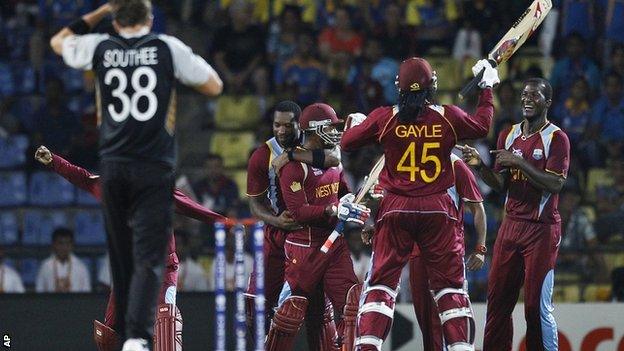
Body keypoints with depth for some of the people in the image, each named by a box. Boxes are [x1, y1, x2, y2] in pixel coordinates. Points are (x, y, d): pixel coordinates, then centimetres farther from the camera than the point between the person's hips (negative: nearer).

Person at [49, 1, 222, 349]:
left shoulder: (100, 48, 5)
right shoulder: (169, 48, 0)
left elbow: (58, 41, 26)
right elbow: (215, 86, 8)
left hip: (113, 167, 3)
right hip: (155, 170, -3)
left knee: (122, 255, 13)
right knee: (149, 258, -9)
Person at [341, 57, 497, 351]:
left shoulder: (383, 118, -5)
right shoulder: (448, 117, -3)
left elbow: (347, 142, 8)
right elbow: (482, 127, 17)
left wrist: (353, 122, 30)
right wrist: (487, 89, 31)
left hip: (395, 209, 0)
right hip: (438, 209, 0)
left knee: (381, 282, 3)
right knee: (450, 284, 8)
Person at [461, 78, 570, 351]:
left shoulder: (556, 138, -4)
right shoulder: (509, 135, 14)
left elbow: (555, 184, -15)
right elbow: (501, 185, 13)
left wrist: (519, 162, -19)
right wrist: (480, 166, -4)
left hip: (542, 228, -6)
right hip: (511, 224, 6)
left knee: (537, 305, -8)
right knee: (497, 299, 3)